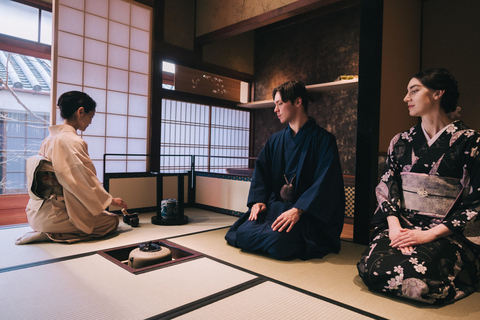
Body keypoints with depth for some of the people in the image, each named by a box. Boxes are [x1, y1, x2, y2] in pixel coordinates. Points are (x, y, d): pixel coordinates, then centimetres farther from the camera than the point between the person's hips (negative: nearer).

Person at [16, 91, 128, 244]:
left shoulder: (49, 139, 10)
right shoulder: (71, 141, -19)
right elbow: (86, 181, -18)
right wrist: (110, 200, -3)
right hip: (54, 214, -10)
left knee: (106, 215, 18)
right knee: (112, 220, -1)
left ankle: (46, 232, 7)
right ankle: (52, 234, -7)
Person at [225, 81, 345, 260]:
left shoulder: (323, 139, -4)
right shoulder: (275, 140, 14)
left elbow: (325, 181, -13)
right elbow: (260, 172, 11)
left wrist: (298, 210, -25)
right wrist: (258, 200, -8)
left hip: (307, 213, -4)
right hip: (275, 206, 5)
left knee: (278, 240, -31)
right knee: (244, 233, -21)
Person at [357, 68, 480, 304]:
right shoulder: (400, 142, 11)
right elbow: (386, 187, 5)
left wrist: (430, 234, -15)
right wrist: (394, 226, -12)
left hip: (447, 232, -2)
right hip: (401, 225, 3)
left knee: (415, 274, -30)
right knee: (373, 268, -25)